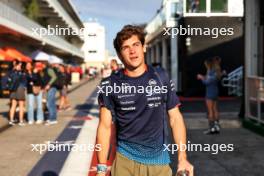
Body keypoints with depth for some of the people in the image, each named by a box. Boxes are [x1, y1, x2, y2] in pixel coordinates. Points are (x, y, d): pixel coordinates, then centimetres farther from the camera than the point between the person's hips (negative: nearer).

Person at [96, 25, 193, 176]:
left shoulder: (161, 78, -2)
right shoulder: (110, 85, -5)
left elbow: (175, 118, 1)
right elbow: (105, 126, -2)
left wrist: (182, 158, -6)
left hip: (159, 161, 1)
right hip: (125, 160, -1)